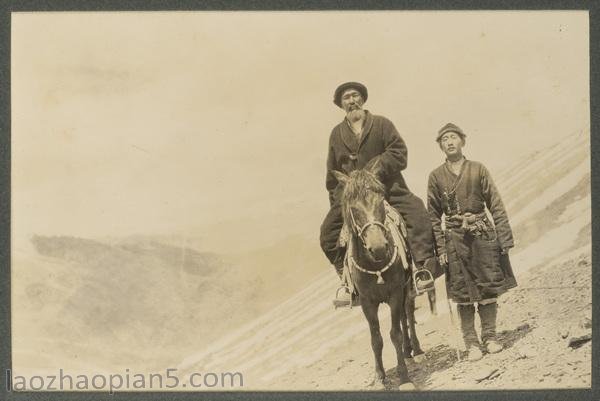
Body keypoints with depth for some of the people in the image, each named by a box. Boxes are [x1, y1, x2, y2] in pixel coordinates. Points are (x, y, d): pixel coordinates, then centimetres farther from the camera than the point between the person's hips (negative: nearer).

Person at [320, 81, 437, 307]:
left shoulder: (382, 124, 4)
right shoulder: (337, 133, 13)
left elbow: (400, 153, -5)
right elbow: (333, 173, 17)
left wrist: (376, 167, -17)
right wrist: (337, 201, 12)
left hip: (388, 188, -3)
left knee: (417, 214, -27)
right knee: (329, 230, -11)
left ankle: (424, 266, -22)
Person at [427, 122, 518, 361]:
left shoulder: (478, 169, 3)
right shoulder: (436, 176, 2)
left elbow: (496, 206, 2)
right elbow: (434, 215, 4)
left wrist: (505, 238, -4)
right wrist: (440, 248, -3)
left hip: (483, 234, 1)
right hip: (455, 238, 0)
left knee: (488, 287, 5)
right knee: (462, 293, 3)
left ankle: (490, 337, 19)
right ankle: (471, 343, 11)